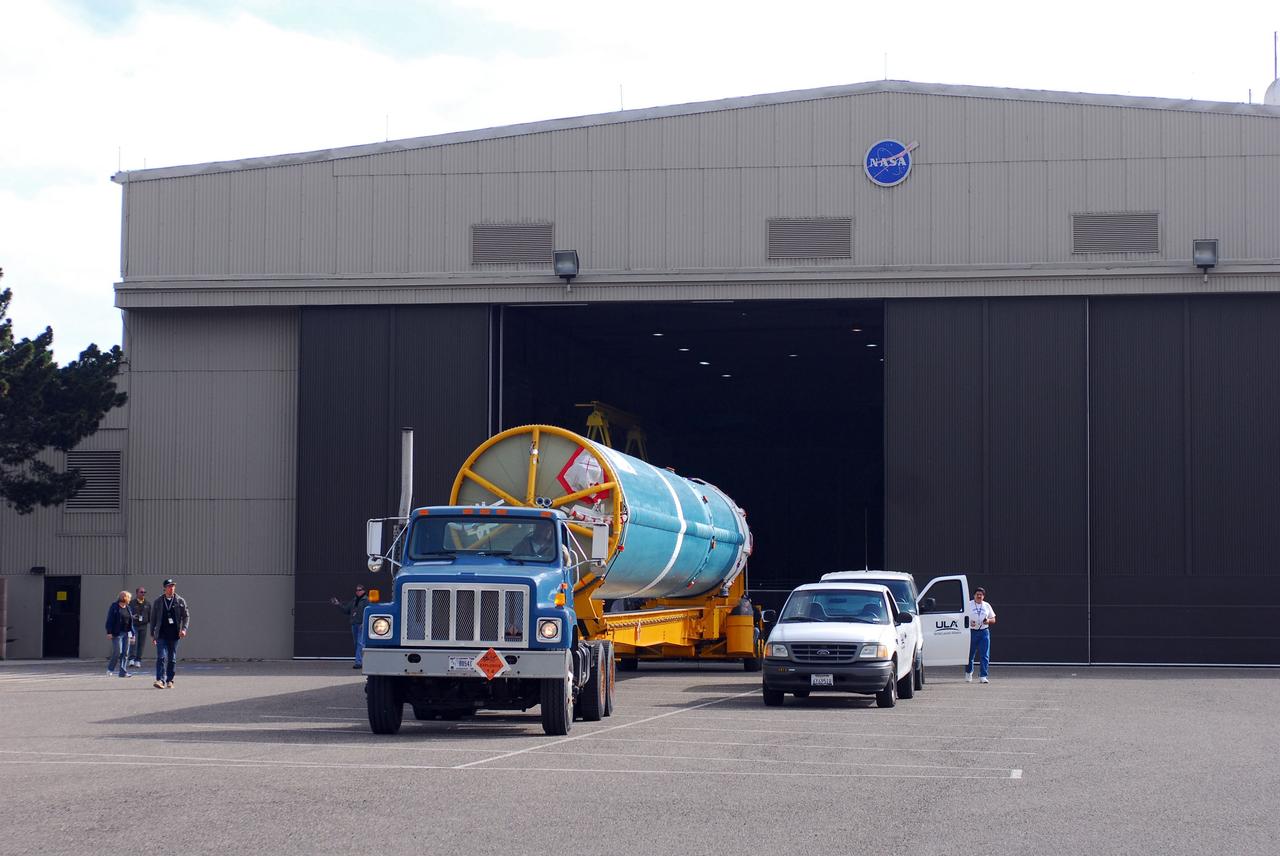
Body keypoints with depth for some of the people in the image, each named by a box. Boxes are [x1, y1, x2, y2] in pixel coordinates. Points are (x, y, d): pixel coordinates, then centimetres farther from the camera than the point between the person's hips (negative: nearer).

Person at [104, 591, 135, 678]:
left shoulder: (127, 608, 14)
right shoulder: (114, 607, -5)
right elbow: (110, 620, -8)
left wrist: (132, 633, 13)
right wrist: (109, 632, -15)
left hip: (126, 633, 6)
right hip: (117, 633, -6)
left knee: (125, 653, 2)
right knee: (118, 652, -10)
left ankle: (123, 672, 5)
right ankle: (110, 669, 9)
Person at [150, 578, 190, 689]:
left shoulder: (180, 601, 6)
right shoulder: (158, 602, 7)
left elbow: (186, 616, 6)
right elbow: (153, 619, 12)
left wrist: (184, 629, -10)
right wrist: (152, 634, 9)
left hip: (174, 634, 1)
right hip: (161, 635, -1)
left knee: (172, 659, 6)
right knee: (161, 657, -13)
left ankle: (169, 681, 16)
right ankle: (160, 680, -18)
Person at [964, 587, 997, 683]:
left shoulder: (987, 606, 11)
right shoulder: (969, 605, 5)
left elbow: (993, 620, 14)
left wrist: (988, 621, -8)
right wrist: (969, 622, -15)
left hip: (984, 632, 1)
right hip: (971, 631, -1)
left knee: (985, 655, -6)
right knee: (970, 654, 5)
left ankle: (983, 676, -5)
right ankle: (968, 672, 28)